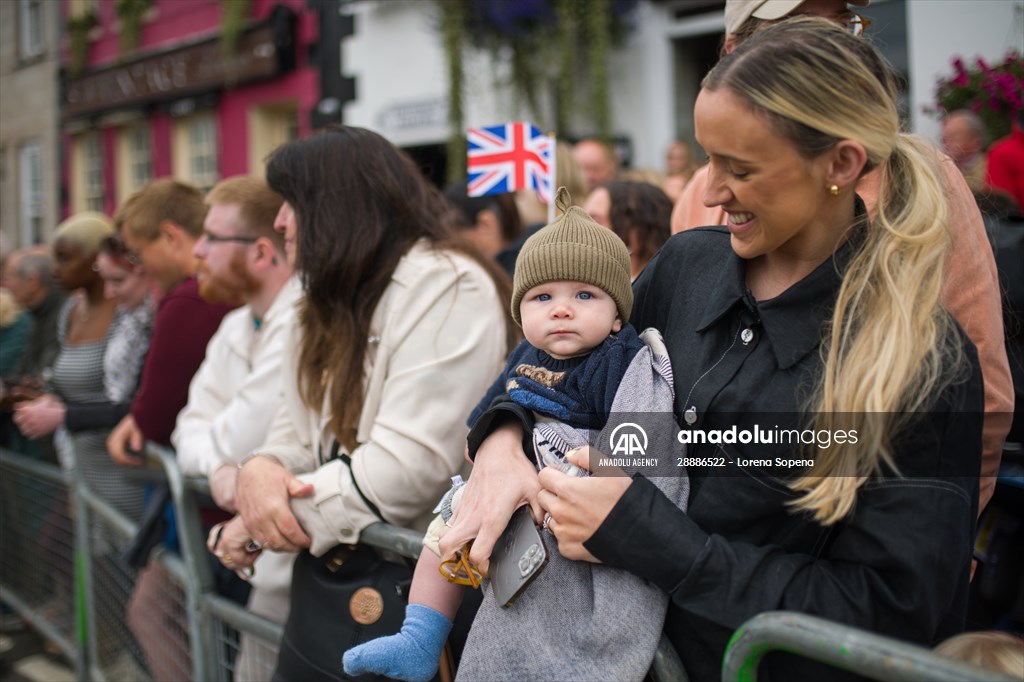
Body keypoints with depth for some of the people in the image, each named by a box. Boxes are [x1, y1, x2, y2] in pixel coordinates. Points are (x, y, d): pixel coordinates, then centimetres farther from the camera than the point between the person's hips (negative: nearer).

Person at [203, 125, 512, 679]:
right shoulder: (330, 302, 15)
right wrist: (260, 471, -14)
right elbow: (297, 431, 11)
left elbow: (407, 464, -24)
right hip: (324, 574, 8)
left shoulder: (446, 285, -16)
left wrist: (257, 527, -15)